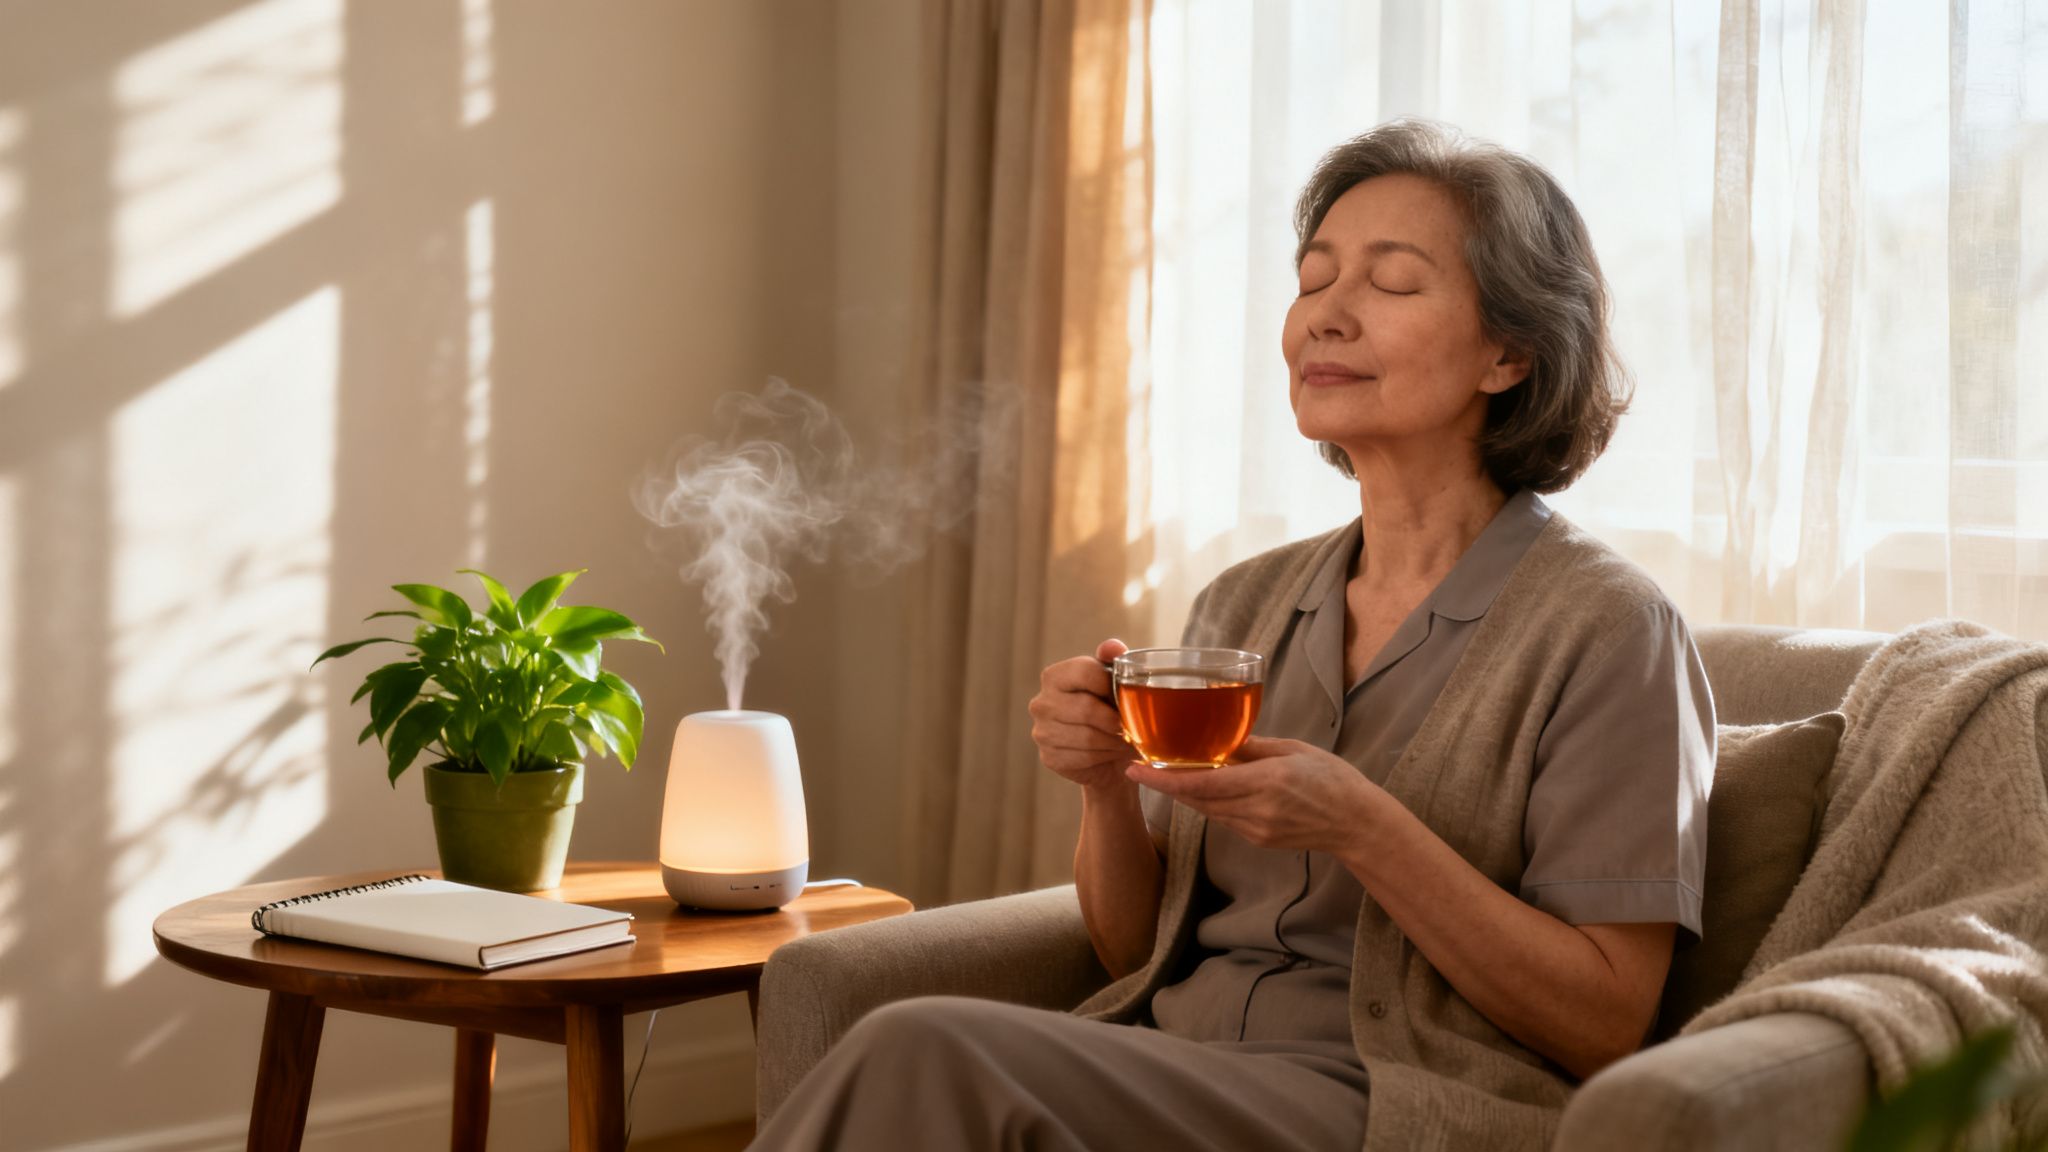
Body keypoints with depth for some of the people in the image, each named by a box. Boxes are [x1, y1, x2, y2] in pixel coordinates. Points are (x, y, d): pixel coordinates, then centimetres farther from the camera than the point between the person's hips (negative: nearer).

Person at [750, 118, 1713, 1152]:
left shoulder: (1603, 628, -4)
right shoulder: (1242, 603, 14)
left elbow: (1607, 1024, -9)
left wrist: (1361, 826, -19)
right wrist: (1107, 788, -4)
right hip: (1166, 1059, 5)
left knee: (930, 1057, -28)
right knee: (925, 1057, -29)